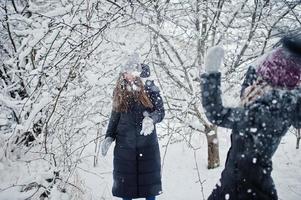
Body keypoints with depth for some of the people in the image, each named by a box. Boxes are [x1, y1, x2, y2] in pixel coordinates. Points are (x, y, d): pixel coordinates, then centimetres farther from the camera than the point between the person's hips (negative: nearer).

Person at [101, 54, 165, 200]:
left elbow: (161, 111, -4)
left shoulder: (150, 89, 0)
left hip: (147, 143, -2)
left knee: (149, 177, 4)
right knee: (124, 179, 6)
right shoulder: (120, 92, 9)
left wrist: (151, 119, -26)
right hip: (124, 144, 2)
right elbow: (114, 117, 11)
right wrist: (109, 137, 0)